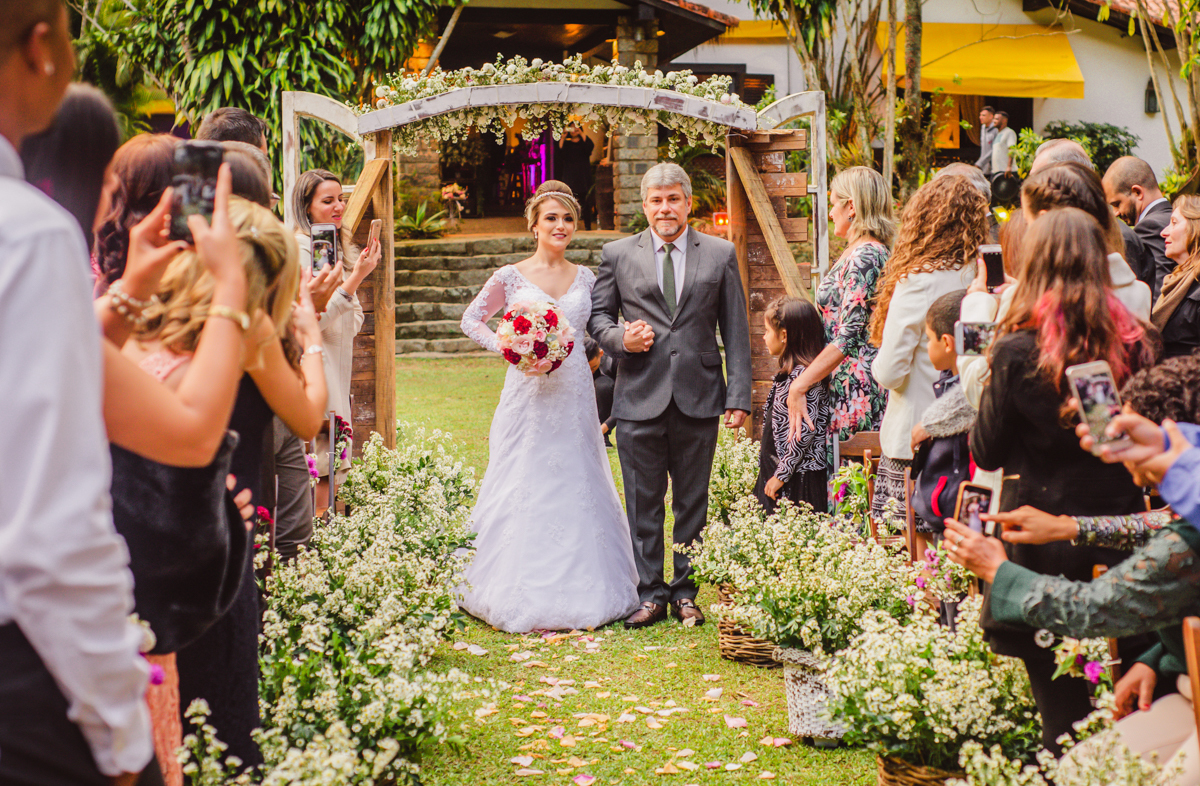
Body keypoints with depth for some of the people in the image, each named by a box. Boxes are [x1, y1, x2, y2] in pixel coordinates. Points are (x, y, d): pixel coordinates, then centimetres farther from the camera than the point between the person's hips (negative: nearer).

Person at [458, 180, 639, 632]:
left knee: (577, 486, 5)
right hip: (529, 394, -3)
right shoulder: (511, 277, 0)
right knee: (525, 488, -2)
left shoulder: (586, 278, 9)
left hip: (574, 396, 3)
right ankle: (519, 594, 3)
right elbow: (471, 319, 5)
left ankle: (580, 590, 13)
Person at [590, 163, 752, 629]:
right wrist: (620, 338, -10)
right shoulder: (617, 255, 8)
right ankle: (649, 594, 14)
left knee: (693, 503, 7)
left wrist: (739, 395, 0)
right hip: (639, 398, 0)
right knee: (643, 504, 3)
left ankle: (685, 594, 18)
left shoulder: (720, 254, 8)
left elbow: (735, 330, 6)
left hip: (698, 398, 0)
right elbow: (598, 315, 13)